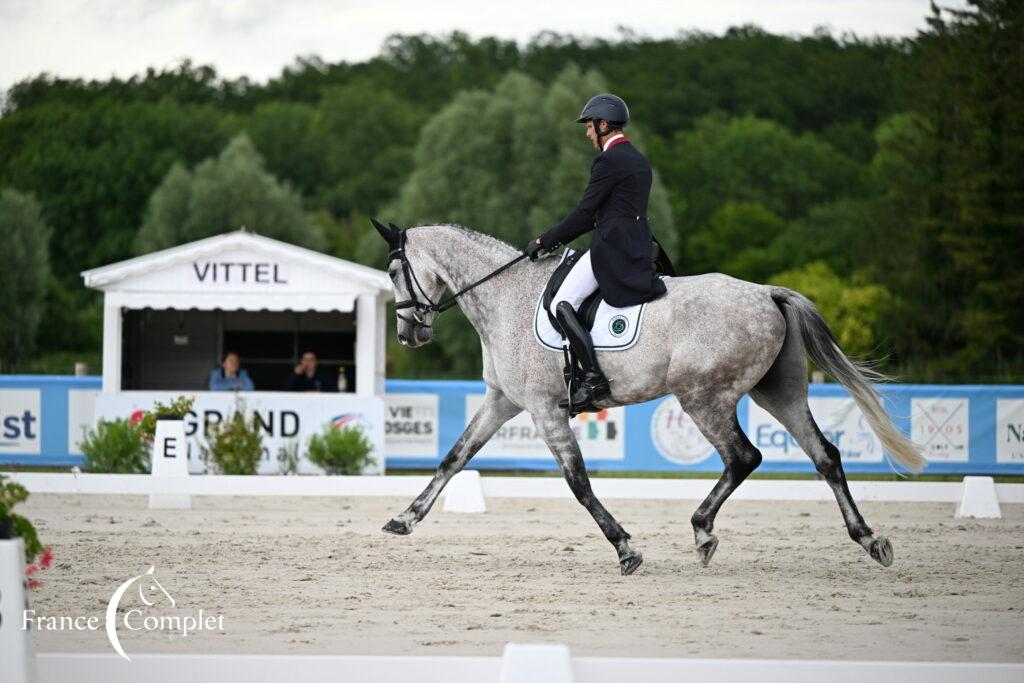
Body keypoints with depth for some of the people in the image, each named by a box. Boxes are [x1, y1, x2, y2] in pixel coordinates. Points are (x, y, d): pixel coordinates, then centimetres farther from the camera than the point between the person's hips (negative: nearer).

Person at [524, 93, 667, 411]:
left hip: (611, 248, -10)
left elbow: (585, 212, -12)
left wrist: (546, 241, -2)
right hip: (638, 246, 10)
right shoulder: (638, 159, 17)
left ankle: (594, 378, -25)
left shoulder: (609, 161, -13)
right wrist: (561, 237, 19)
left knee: (562, 305, -15)